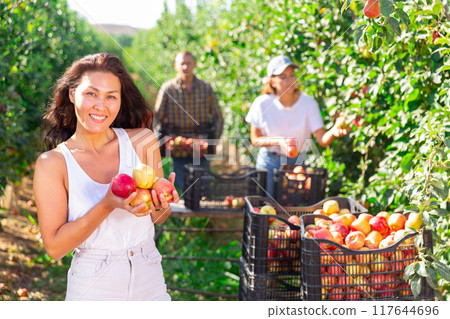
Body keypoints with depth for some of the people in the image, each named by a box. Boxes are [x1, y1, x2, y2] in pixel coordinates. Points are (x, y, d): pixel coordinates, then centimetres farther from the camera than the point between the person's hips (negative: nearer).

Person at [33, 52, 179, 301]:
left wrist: (161, 205, -18)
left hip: (150, 283, 3)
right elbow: (54, 247, -14)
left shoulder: (142, 141, -5)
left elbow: (158, 219, 5)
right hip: (93, 290, -2)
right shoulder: (52, 163, -11)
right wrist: (107, 206, -24)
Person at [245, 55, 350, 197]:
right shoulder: (262, 104, -12)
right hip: (269, 162, -1)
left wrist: (334, 131, -39)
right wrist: (279, 141, -22)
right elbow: (255, 140, -5)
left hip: (297, 162, 1)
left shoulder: (308, 103, -11)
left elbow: (322, 140, -17)